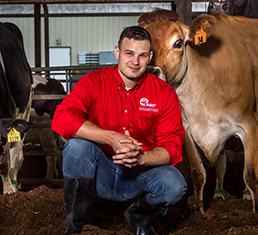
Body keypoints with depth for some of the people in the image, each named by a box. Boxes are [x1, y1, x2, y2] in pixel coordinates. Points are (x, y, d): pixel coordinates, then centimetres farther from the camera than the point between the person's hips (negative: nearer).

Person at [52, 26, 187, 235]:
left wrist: (140, 158, -31)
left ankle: (139, 217, 8)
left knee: (174, 184, -29)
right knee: (77, 145, -30)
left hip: (139, 174, 1)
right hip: (99, 174, 0)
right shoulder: (94, 82, -7)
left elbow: (173, 146, -9)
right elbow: (61, 119, -23)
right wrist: (112, 138, -32)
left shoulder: (164, 93, -3)